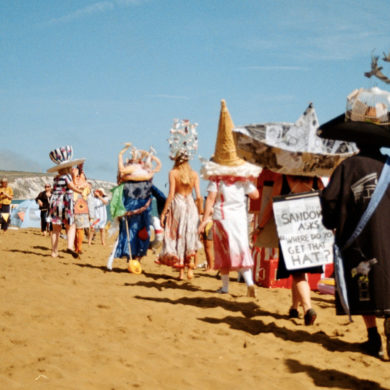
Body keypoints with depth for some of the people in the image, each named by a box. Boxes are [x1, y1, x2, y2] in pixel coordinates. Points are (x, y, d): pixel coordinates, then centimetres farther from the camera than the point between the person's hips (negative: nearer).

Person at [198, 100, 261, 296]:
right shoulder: (243, 177, 2)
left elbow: (211, 198, -13)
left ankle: (225, 286, 14)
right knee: (242, 248, 4)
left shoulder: (216, 178, -6)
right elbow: (255, 194, 5)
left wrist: (204, 219, -16)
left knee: (223, 251, 8)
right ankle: (249, 282, -13)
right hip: (239, 216, 2)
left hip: (221, 216, -2)